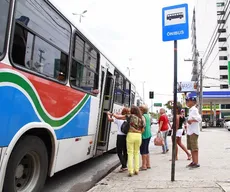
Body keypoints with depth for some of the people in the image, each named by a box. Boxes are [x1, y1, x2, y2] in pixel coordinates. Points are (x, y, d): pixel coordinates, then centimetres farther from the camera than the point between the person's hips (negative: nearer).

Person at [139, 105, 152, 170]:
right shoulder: (148, 115, 12)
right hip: (148, 134, 10)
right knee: (146, 150, 17)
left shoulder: (143, 116, -16)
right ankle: (148, 164, 24)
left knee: (143, 151, -2)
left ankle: (144, 166, 3)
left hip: (144, 135, -10)